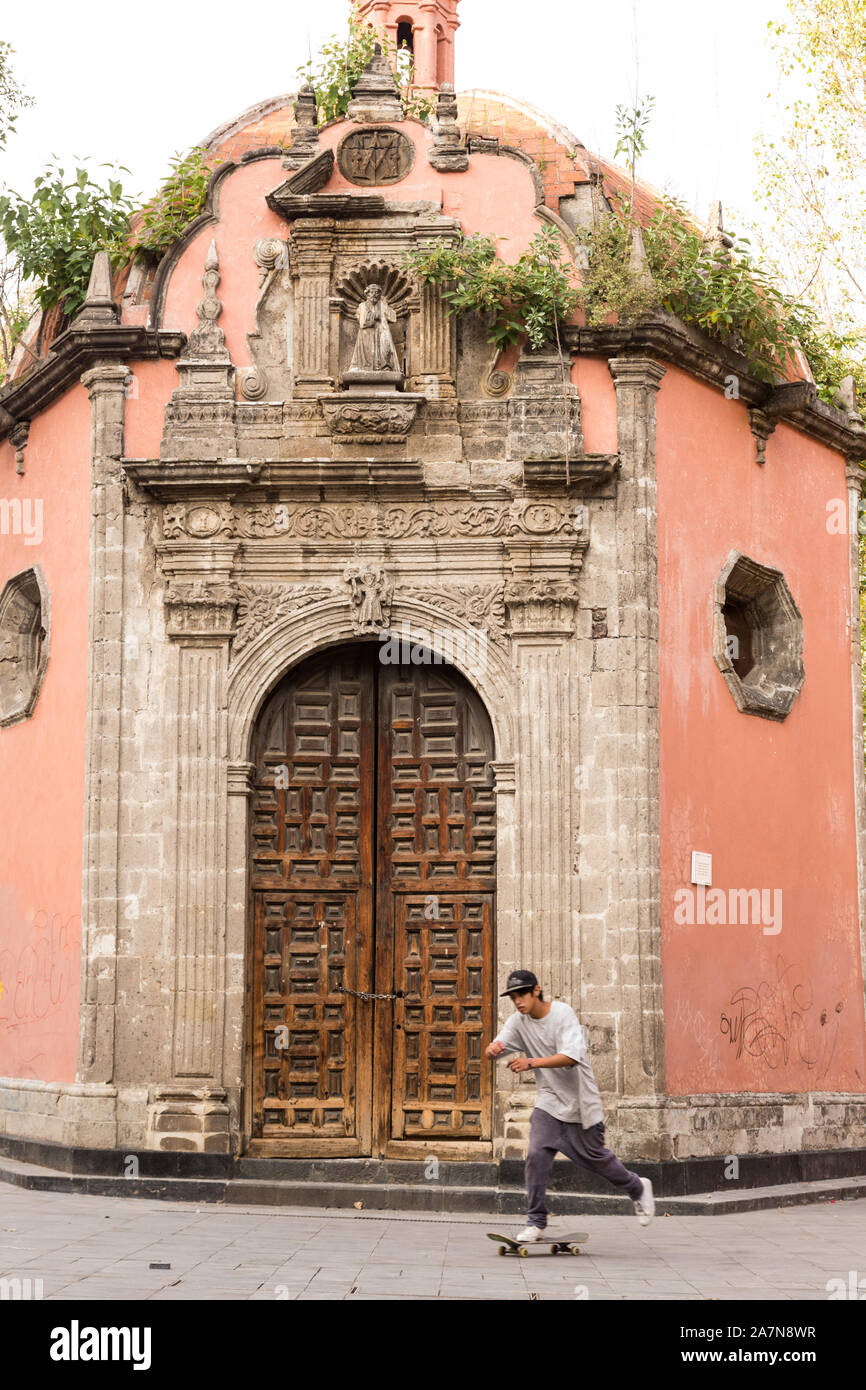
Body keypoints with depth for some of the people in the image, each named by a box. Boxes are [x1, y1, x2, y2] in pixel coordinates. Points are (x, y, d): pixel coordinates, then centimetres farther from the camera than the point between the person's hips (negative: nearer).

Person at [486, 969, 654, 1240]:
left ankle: (638, 1189, 36)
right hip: (549, 1102, 4)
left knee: (595, 1158, 8)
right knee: (537, 1155, -15)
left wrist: (532, 1062, -41)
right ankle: (536, 1223, -6)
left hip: (580, 1103, -4)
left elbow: (572, 1056, -30)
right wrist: (493, 1048, -34)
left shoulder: (563, 1013, -18)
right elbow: (493, 1051, -8)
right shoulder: (519, 1022, -1)